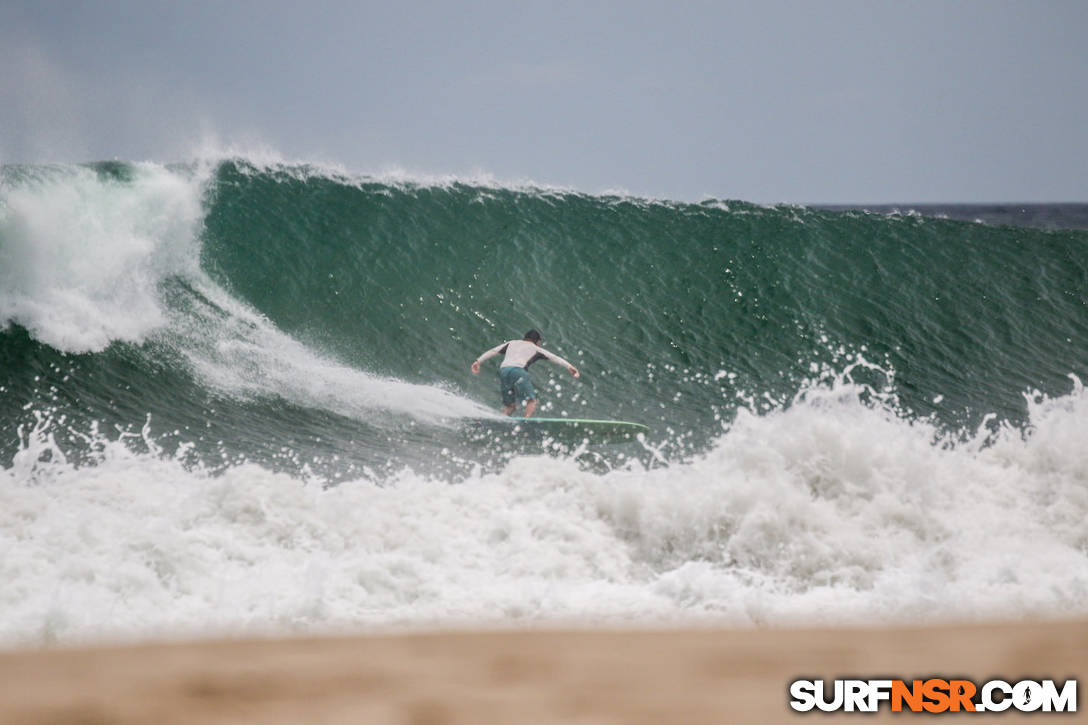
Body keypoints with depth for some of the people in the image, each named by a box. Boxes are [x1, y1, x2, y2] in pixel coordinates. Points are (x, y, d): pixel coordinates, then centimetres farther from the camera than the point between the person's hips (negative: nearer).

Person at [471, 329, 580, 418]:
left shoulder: (512, 343, 32)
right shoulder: (536, 349, 23)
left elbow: (493, 351, 27)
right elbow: (553, 357, 17)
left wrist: (478, 361, 27)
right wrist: (569, 366, 13)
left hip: (503, 370, 5)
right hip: (518, 370, -5)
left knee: (510, 405, 15)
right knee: (532, 401, -3)